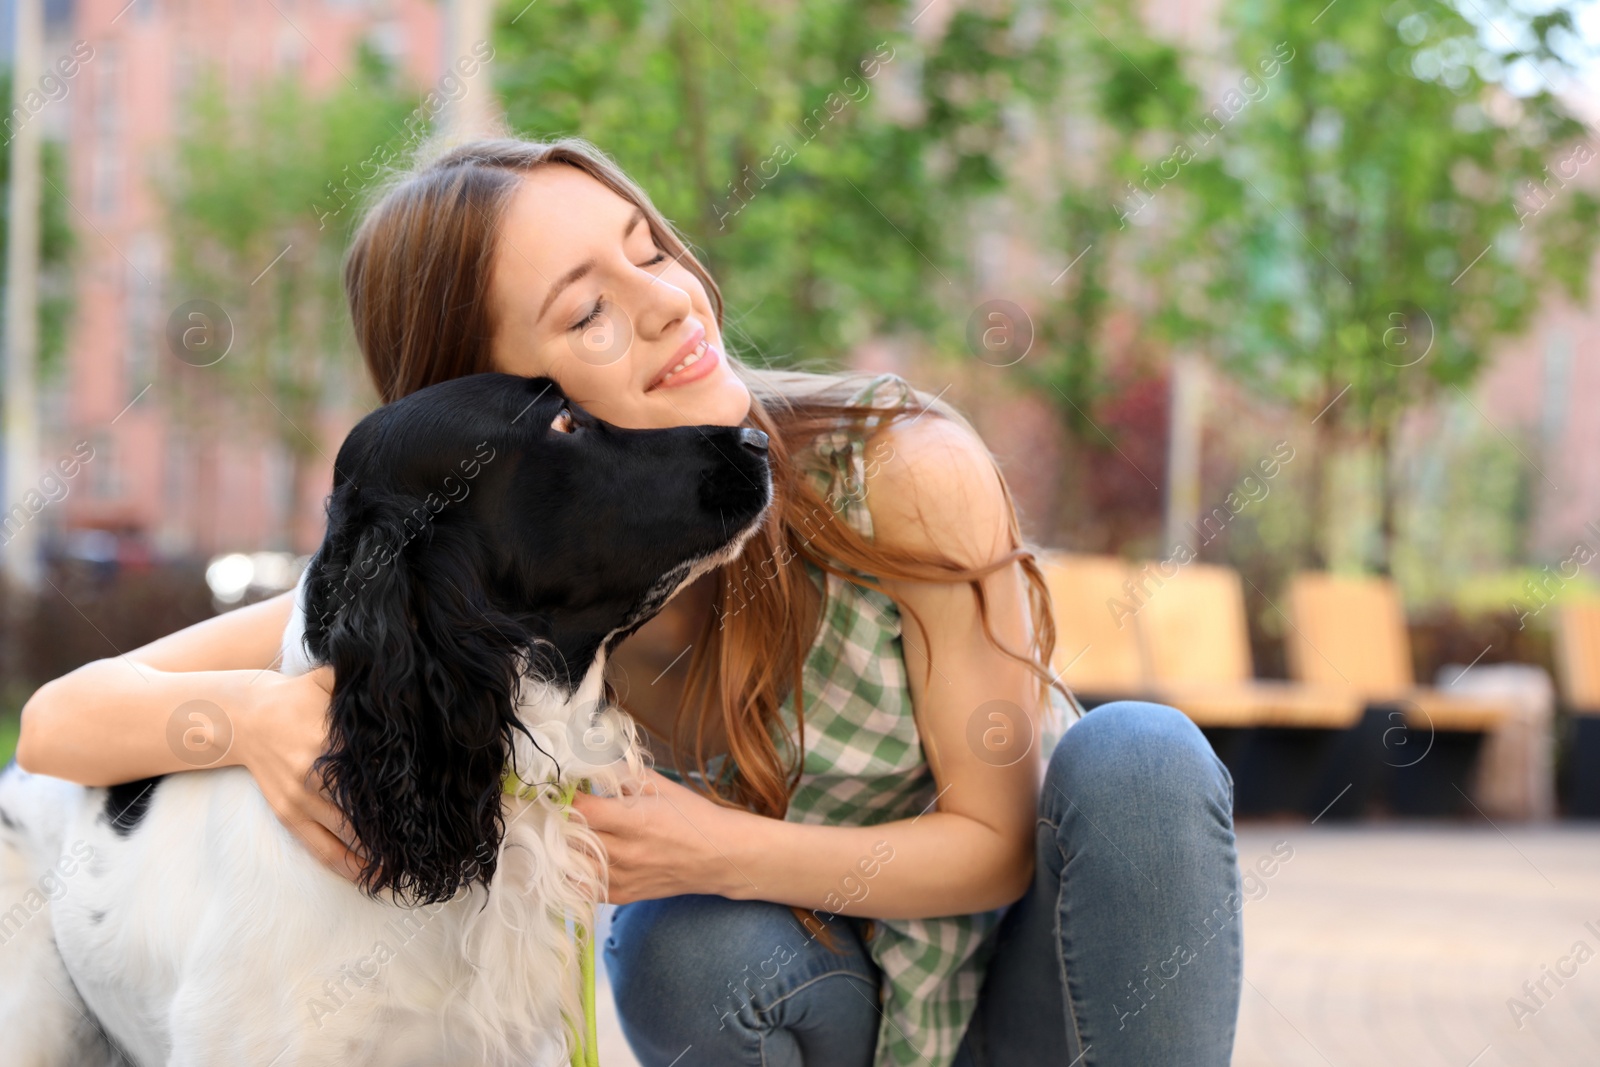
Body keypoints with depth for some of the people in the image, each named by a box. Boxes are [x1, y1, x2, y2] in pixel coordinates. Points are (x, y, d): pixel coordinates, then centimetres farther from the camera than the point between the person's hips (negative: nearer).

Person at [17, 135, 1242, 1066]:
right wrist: (258, 711, -41)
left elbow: (998, 840, -18)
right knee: (687, 956, -33)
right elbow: (62, 721, -18)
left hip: (1039, 958, 0)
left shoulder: (905, 468, -28)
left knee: (1138, 755, -31)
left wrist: (719, 851, -34)